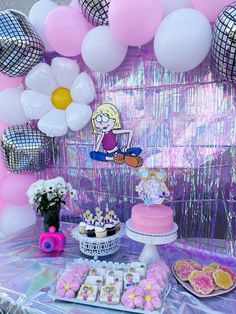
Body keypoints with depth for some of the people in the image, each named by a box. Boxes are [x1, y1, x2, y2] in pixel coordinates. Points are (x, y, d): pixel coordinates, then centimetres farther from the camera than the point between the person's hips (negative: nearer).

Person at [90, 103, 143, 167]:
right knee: (92, 154, -27)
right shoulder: (100, 135, -3)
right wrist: (102, 136, -14)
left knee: (138, 150, -14)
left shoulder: (113, 132, -5)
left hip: (119, 152, 0)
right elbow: (96, 150, -14)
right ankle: (112, 158, -31)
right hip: (110, 155, 0)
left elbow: (130, 131, 1)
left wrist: (128, 146, -2)